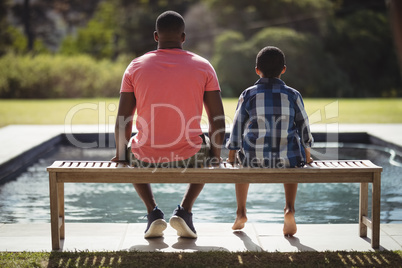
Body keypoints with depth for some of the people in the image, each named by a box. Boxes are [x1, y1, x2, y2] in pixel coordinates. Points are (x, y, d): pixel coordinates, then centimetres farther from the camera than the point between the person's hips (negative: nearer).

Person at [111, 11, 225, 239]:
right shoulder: (203, 66, -1)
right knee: (207, 153, 36)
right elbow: (218, 120, -2)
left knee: (131, 155, 38)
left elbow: (123, 120, 0)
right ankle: (185, 210, 16)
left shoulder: (136, 67, 0)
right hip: (189, 158, -1)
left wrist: (120, 155, 17)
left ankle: (153, 211, 16)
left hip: (147, 160, 1)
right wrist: (216, 155, 14)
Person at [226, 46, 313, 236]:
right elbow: (303, 126, 12)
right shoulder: (293, 95, 4)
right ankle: (289, 209, 16)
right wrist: (306, 155, 27)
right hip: (287, 159, 0)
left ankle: (241, 212, 32)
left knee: (240, 161, 35)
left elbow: (237, 127, 4)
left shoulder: (248, 95, 1)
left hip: (254, 159, 0)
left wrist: (231, 156, 16)